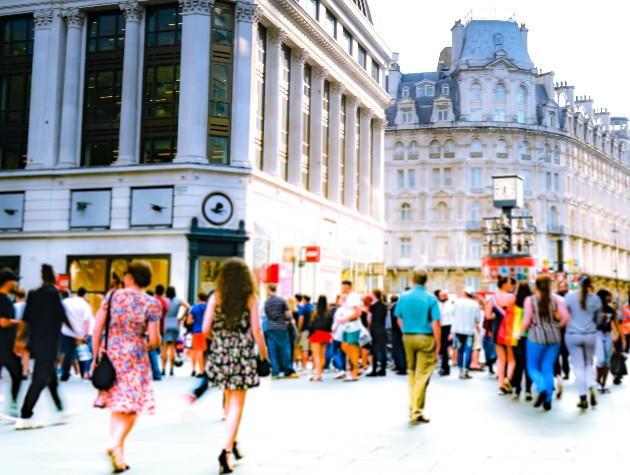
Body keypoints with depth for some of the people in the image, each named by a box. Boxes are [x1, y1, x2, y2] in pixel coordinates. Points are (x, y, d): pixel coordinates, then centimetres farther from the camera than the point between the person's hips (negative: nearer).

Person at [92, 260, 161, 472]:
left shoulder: (112, 296, 1)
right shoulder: (151, 303, -6)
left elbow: (97, 330, 1)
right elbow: (154, 340, -9)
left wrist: (96, 357, 9)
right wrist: (150, 345, 14)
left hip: (111, 355, 3)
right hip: (135, 357, -3)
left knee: (117, 406, 13)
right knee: (132, 406, 6)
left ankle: (118, 454, 15)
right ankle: (115, 443, -14)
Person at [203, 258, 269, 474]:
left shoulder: (216, 298, 0)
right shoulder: (251, 299, -5)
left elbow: (206, 329, -3)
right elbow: (256, 330, -9)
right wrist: (264, 355, 2)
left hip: (220, 353, 3)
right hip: (243, 354, -3)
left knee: (230, 398, 22)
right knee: (237, 404, 1)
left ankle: (232, 442, 31)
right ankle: (226, 450, -10)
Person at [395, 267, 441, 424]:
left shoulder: (403, 297, 2)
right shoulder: (431, 299, -10)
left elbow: (399, 320, 8)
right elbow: (436, 324, -12)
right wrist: (438, 346, -6)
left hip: (407, 338, 4)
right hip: (426, 338, -4)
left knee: (412, 372, 19)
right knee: (422, 376, 0)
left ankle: (412, 407, 25)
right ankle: (417, 413, 0)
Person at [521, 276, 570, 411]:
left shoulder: (530, 300, -5)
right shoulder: (556, 299, 1)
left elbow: (526, 321, -9)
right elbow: (566, 317, -6)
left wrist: (521, 333, 7)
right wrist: (557, 327, 11)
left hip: (536, 337, -3)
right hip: (554, 338, 3)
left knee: (532, 367, 10)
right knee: (548, 368, 11)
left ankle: (542, 389, -15)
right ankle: (548, 400, 9)